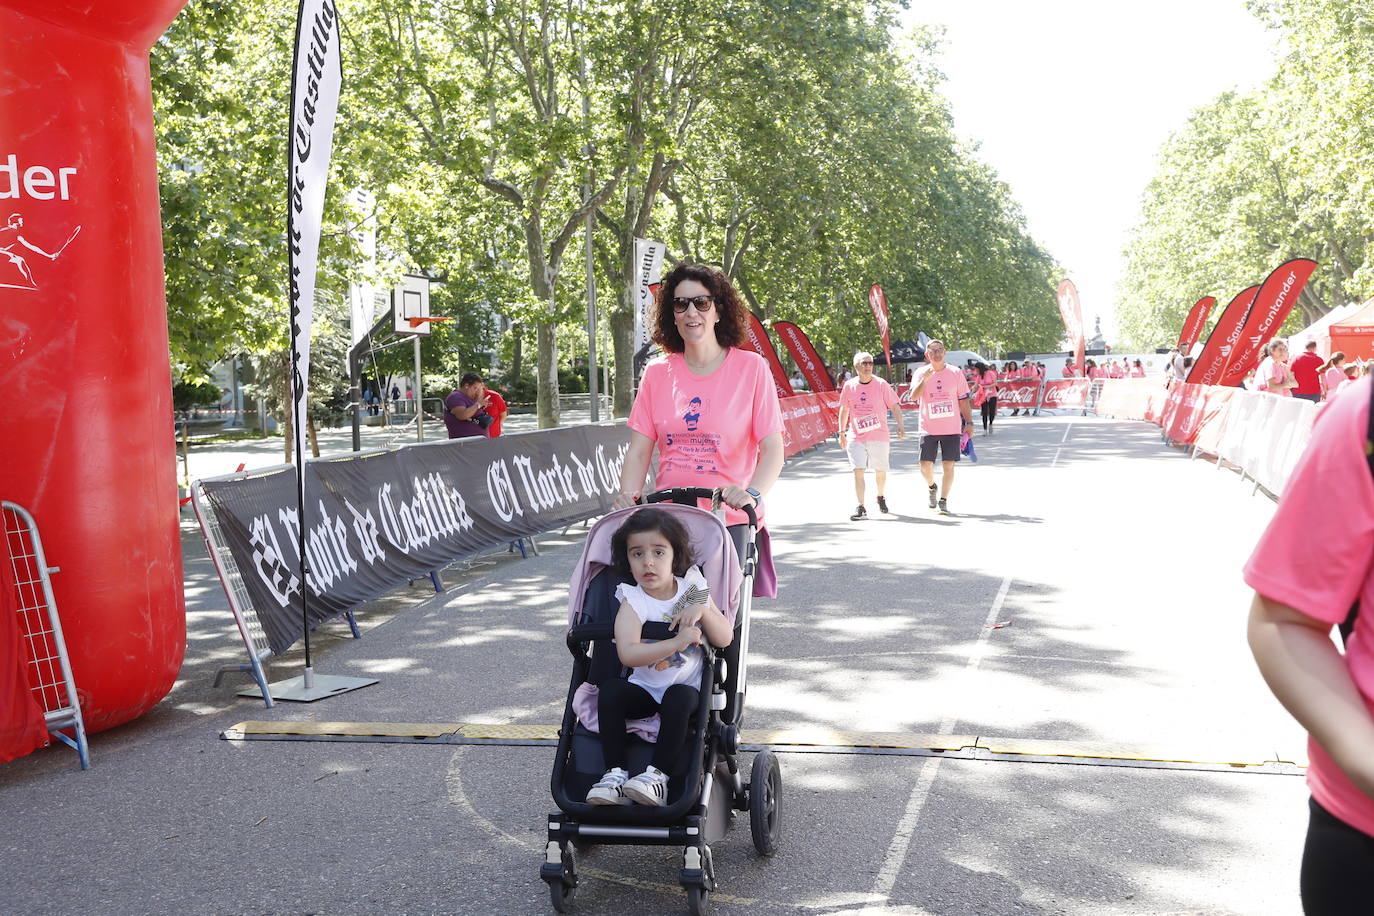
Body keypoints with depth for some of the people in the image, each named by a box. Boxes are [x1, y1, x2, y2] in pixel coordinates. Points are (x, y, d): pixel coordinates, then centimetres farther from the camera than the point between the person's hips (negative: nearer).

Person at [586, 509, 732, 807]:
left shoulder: (693, 589, 2)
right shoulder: (632, 603, -5)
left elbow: (725, 638, -4)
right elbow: (628, 654, -23)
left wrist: (702, 610, -21)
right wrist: (677, 642, -31)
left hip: (687, 688, -1)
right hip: (644, 690, 1)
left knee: (679, 696, -34)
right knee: (610, 689, -26)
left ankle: (658, 774, -28)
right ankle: (616, 774, -22)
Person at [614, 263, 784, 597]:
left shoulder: (751, 368, -1)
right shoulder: (657, 372, 8)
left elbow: (772, 448, -6)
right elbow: (639, 450, 7)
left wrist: (752, 493, -23)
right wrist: (628, 495, -11)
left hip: (731, 521, -2)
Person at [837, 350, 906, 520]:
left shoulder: (881, 384, -5)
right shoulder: (849, 386, 1)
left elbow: (894, 406, -3)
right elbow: (844, 410, 14)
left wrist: (900, 426, -15)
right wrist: (842, 432, 12)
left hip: (879, 436, -1)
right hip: (856, 437, 1)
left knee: (880, 471, 11)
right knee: (858, 471, -11)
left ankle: (880, 497, 39)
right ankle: (861, 508, -10)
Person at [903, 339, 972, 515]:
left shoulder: (955, 373, 4)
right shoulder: (921, 373, 2)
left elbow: (963, 400, 8)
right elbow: (914, 396, -12)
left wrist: (969, 422, 4)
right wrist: (925, 380, -26)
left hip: (952, 428, 0)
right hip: (928, 428, 0)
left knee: (949, 465, -4)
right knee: (925, 465, -2)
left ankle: (943, 501, 5)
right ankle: (932, 487, 30)